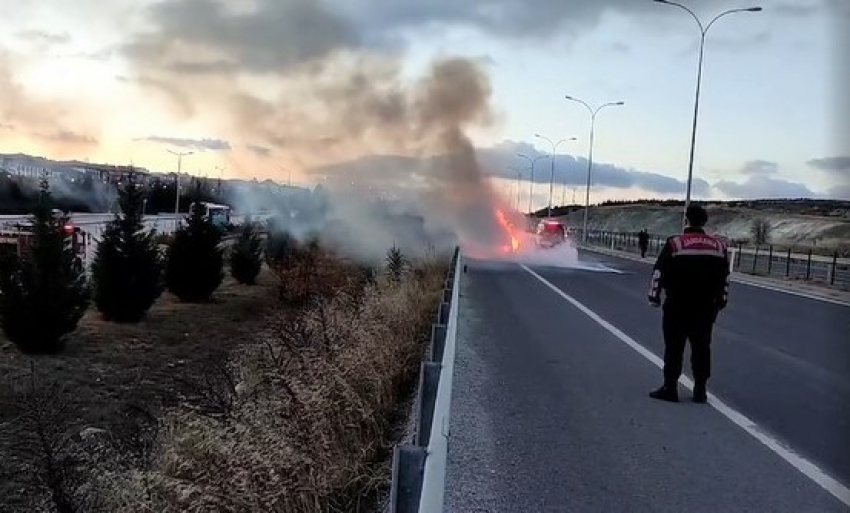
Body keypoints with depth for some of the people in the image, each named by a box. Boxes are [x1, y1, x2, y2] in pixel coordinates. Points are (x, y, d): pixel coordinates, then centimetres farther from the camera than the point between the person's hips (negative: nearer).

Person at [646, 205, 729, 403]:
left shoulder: (674, 244, -8)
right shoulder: (719, 246, 5)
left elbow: (659, 272, -8)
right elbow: (725, 277, 11)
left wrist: (654, 296, 1)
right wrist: (722, 301, 19)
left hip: (677, 307, -3)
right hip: (706, 308, 3)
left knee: (673, 348, 3)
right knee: (701, 347, 10)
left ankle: (670, 388, 3)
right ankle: (700, 391, 14)